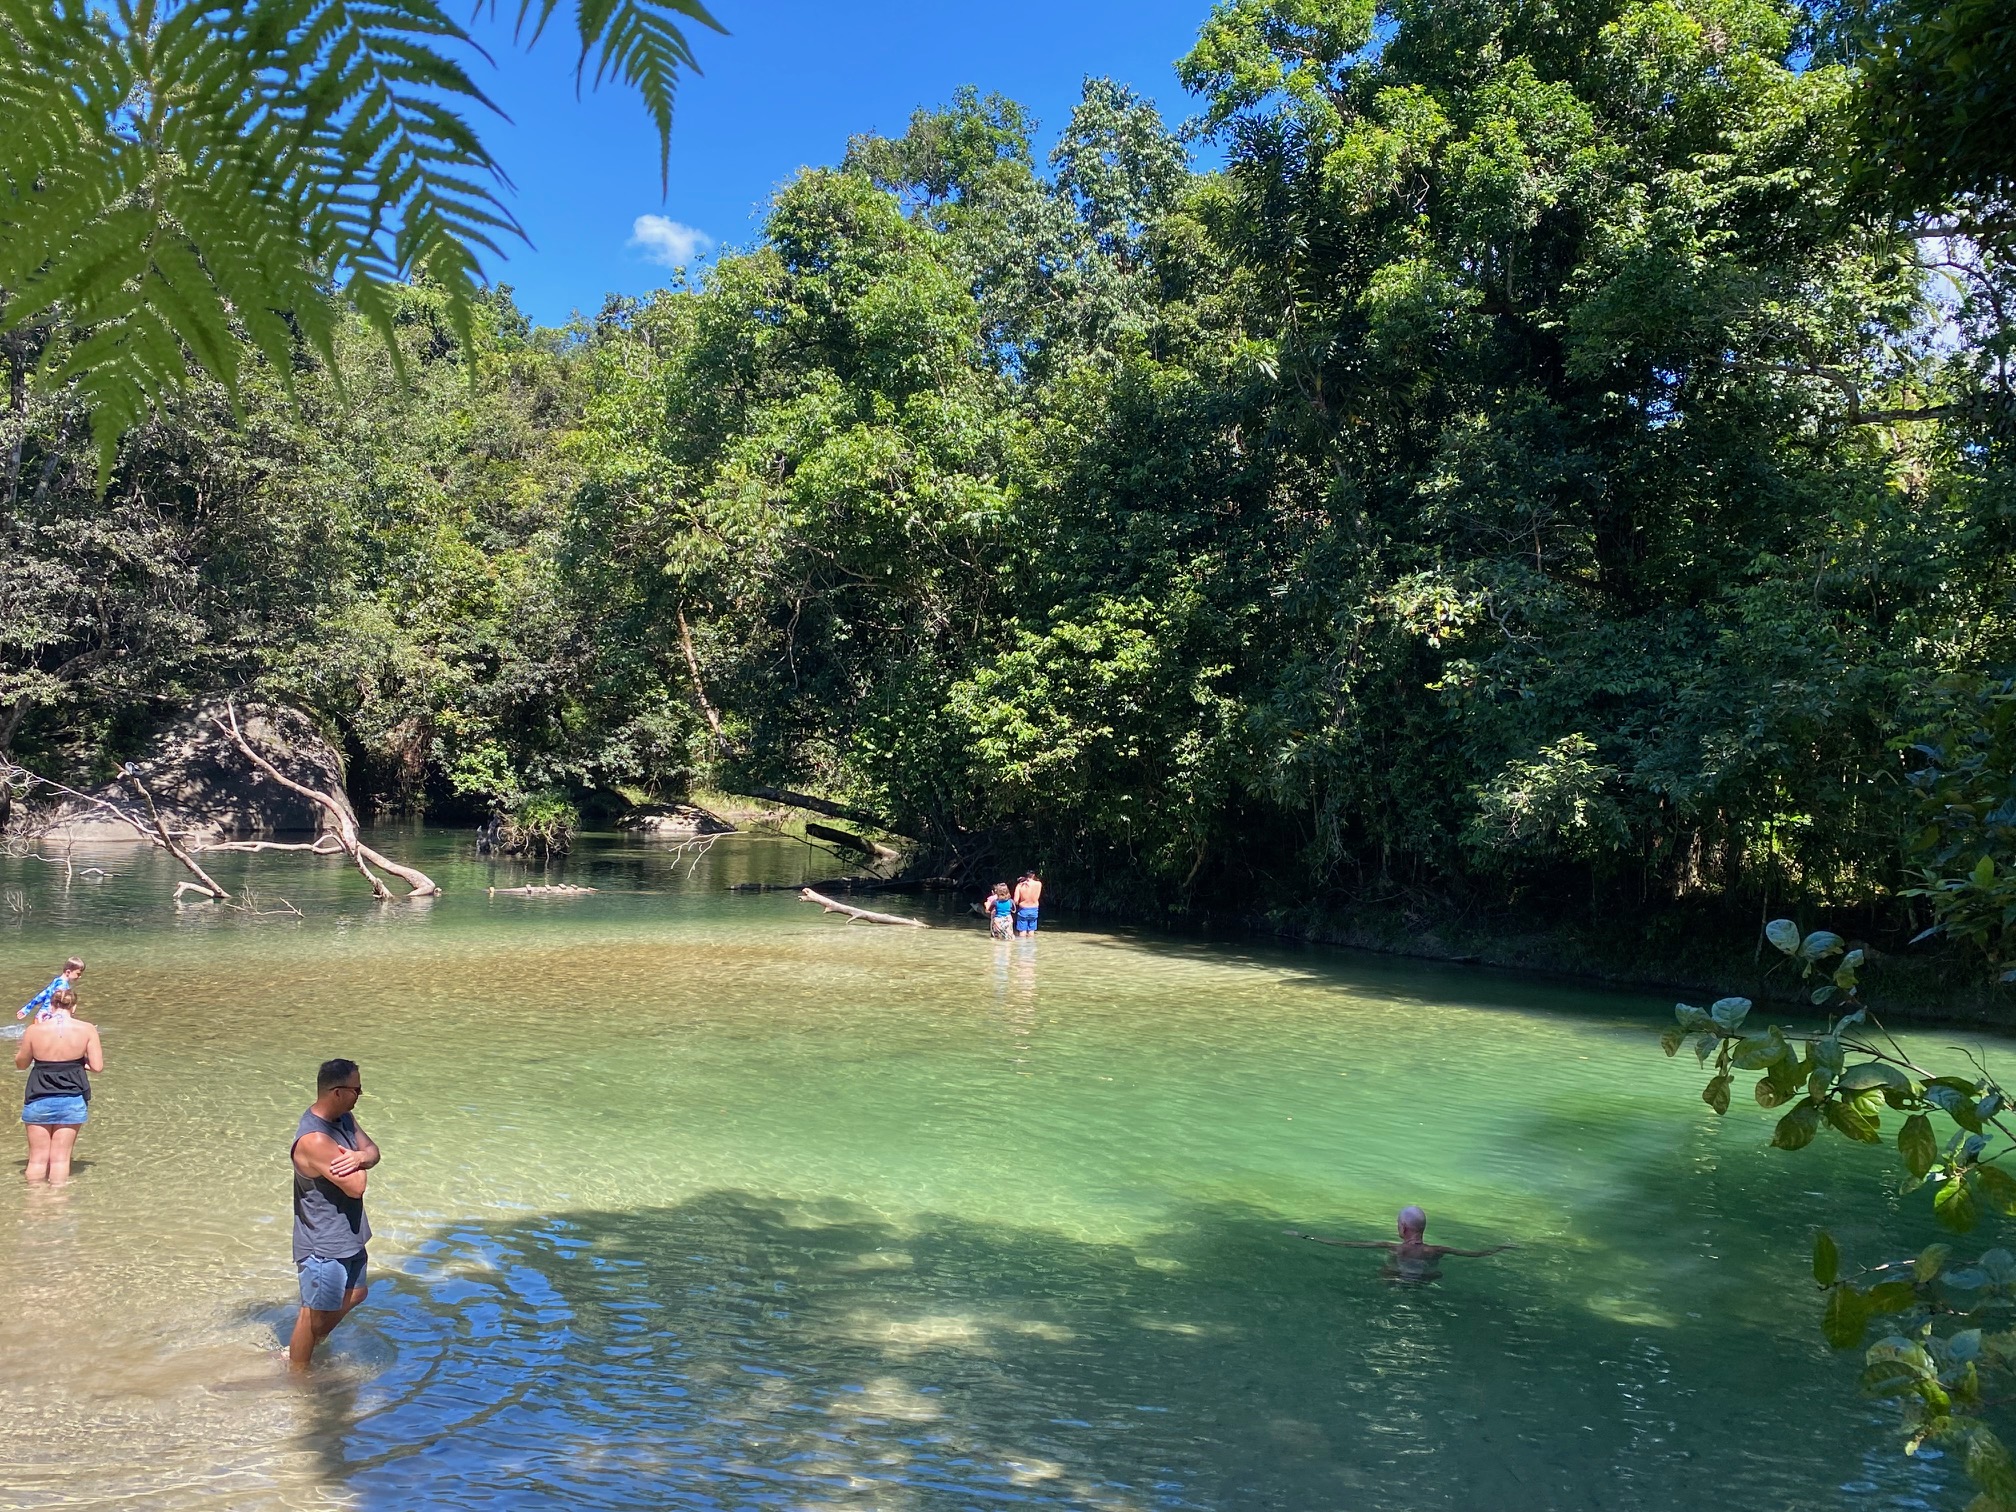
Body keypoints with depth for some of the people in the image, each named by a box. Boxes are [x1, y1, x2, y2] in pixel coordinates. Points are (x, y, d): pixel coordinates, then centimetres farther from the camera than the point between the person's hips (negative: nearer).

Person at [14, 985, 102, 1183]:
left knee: (38, 1157, 12)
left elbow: (20, 1064, 7)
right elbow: (97, 1066, -7)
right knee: (61, 1157, 8)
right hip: (73, 1100, 0)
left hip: (39, 1100, 0)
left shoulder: (34, 1030, -7)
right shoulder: (87, 1029, -7)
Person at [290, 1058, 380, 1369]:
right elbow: (355, 1187, -32)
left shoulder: (343, 1117, -2)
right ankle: (297, 1372, 31)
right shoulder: (314, 1140, -32)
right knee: (315, 1312, 9)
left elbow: (372, 1151, -3)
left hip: (347, 1233, 10)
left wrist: (359, 1158, -25)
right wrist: (357, 1161, -12)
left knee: (354, 1294, 26)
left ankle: (303, 1349, 44)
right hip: (324, 1243, -9)